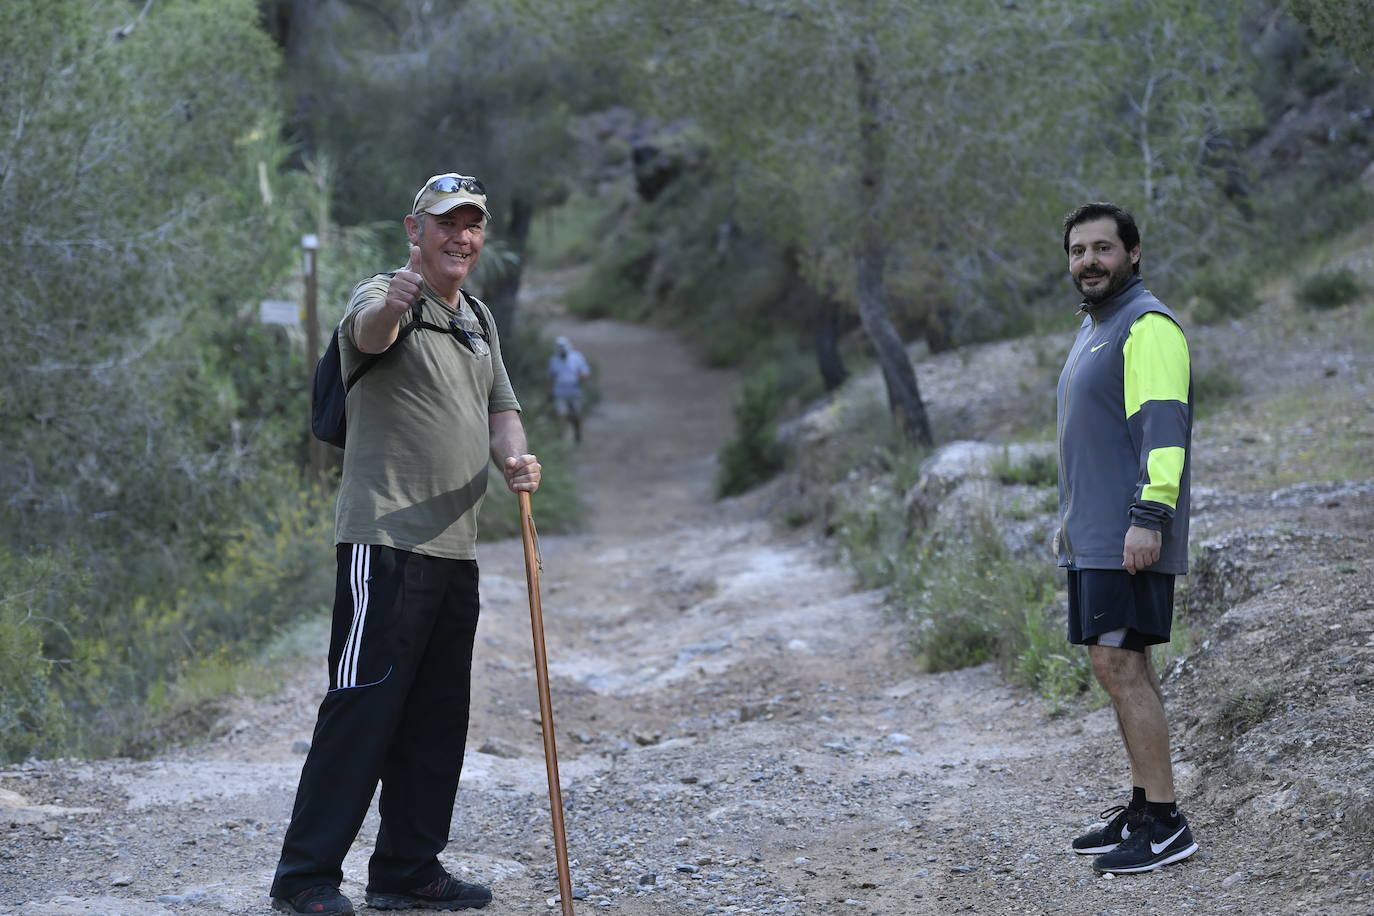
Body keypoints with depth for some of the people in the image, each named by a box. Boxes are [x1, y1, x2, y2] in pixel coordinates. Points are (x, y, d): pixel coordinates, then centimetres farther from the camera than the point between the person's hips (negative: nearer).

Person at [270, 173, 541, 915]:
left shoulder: (479, 319, 20)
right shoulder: (382, 299, -7)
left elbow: (500, 406, 23)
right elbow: (367, 331, -31)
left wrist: (513, 458, 0)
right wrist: (392, 305, -55)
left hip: (455, 547, 8)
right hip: (385, 543, -8)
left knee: (438, 716, 12)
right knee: (362, 706, -10)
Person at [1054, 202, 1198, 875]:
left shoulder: (1148, 326, -11)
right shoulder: (1093, 329, 21)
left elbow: (1162, 426, -20)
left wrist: (1149, 516, -27)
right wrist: (1070, 515, 26)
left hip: (1130, 538, -10)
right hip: (1093, 538, 10)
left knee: (1120, 666, -13)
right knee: (1121, 669, 11)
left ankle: (1165, 825, -10)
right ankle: (1141, 808, 17)